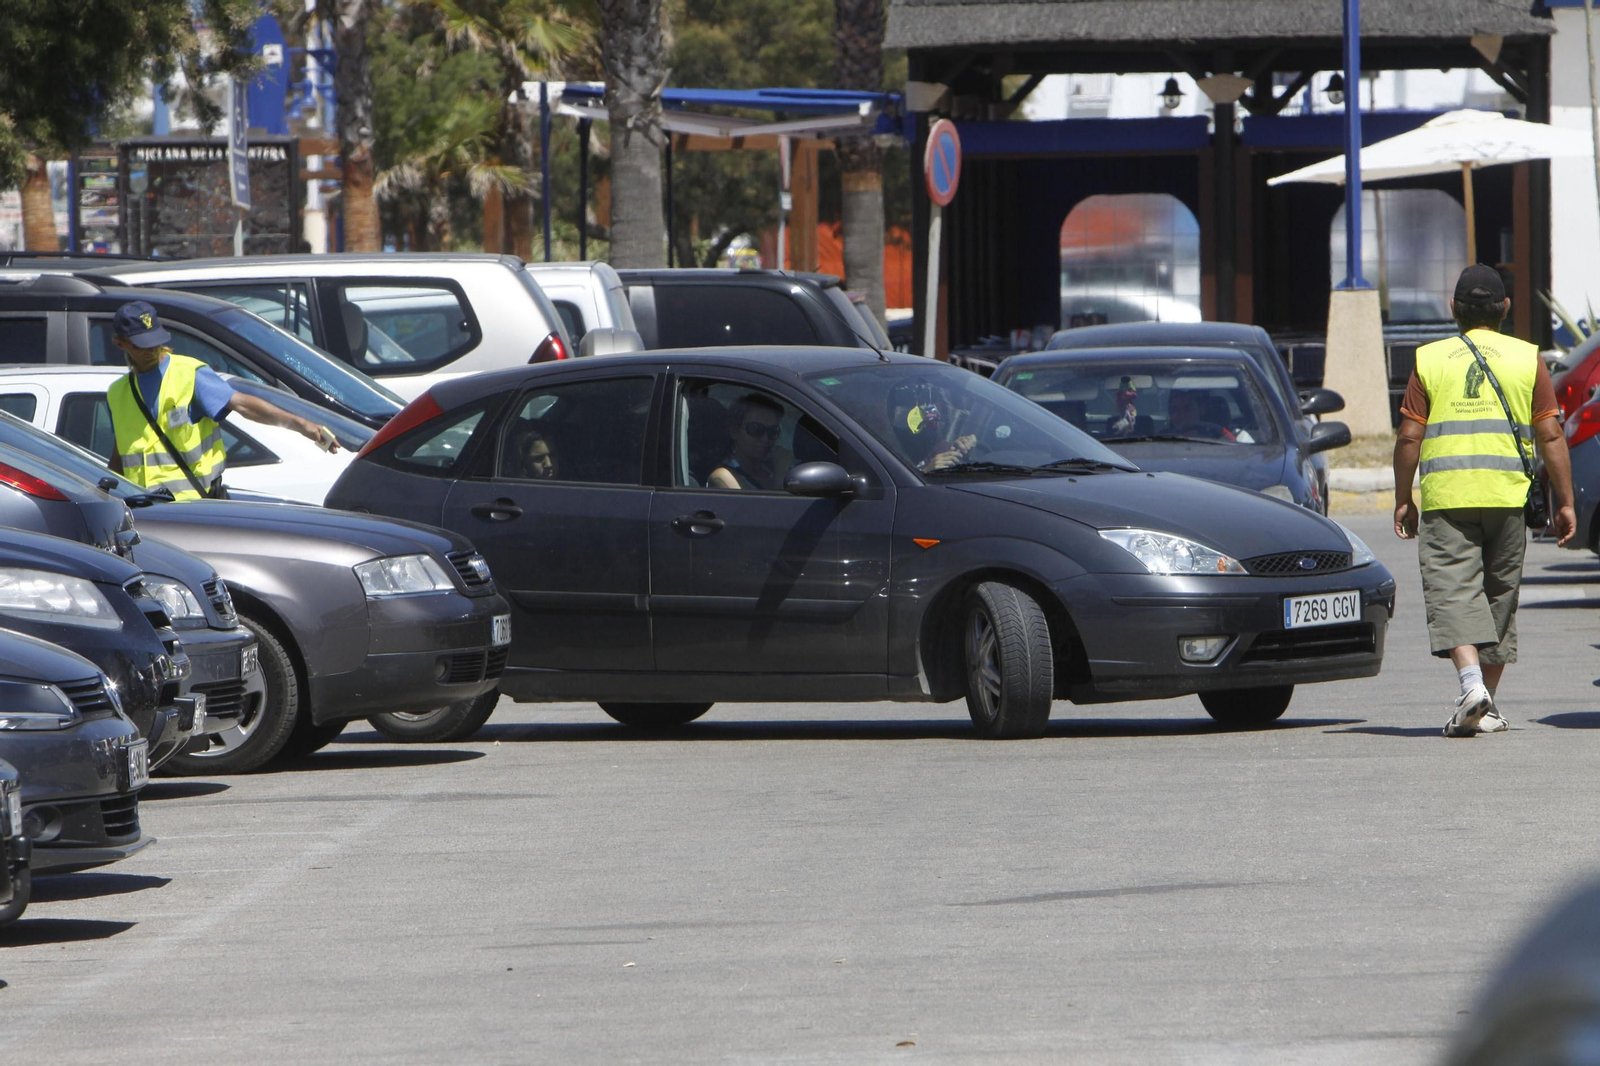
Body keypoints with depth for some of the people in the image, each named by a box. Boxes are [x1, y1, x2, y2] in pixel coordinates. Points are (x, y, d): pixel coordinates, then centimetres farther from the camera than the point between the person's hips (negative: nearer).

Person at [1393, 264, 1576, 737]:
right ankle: (1486, 706, 15)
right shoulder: (1527, 358, 5)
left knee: (1453, 591, -5)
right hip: (1507, 496, 2)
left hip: (1446, 497, -2)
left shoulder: (1430, 361, 3)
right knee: (1499, 595, 12)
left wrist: (1403, 500, 11)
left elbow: (1408, 437, 1)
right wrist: (1564, 502, 8)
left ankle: (1471, 682, -27)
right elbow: (1551, 436, 3)